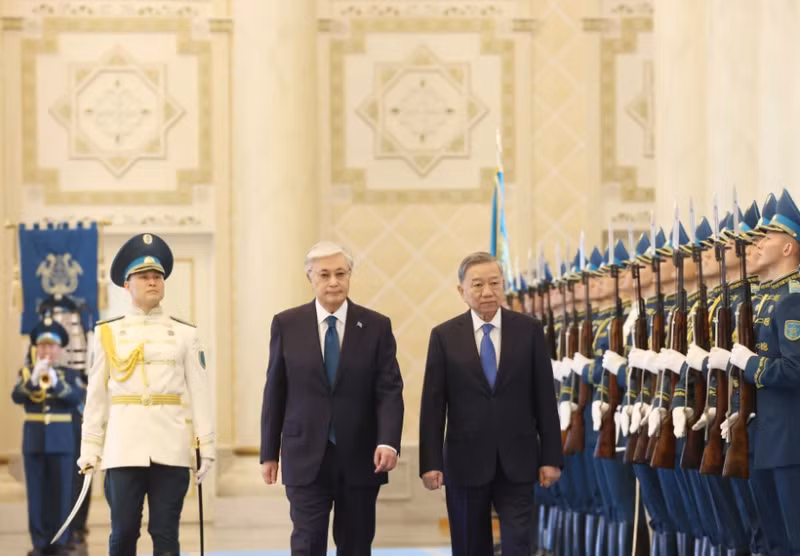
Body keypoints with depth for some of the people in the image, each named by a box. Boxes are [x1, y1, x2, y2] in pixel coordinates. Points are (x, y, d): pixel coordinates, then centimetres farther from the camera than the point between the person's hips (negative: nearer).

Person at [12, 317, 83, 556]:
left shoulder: (69, 374, 6)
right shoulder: (26, 373, 8)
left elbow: (76, 399, -11)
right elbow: (16, 397, -9)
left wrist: (55, 383, -27)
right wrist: (33, 380, -26)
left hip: (61, 439, 0)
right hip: (34, 438, 1)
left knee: (60, 492, 0)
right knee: (36, 492, 1)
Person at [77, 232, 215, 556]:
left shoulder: (184, 334, 8)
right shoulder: (109, 333, 7)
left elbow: (199, 392, 5)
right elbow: (96, 396, 7)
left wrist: (206, 446, -1)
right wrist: (90, 451, 3)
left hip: (171, 450, 0)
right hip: (124, 449, 0)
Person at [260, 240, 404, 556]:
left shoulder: (376, 326, 1)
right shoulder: (287, 325, 2)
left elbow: (390, 391, -4)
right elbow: (274, 392, 5)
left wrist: (388, 442, -19)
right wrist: (269, 453, 4)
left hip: (360, 459, 1)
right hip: (306, 458, -1)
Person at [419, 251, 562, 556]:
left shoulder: (529, 330, 2)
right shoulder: (444, 336, 0)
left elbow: (544, 398, 2)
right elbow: (433, 405, 0)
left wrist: (551, 457, -1)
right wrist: (430, 462, -6)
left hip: (516, 462, 0)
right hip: (466, 461, 0)